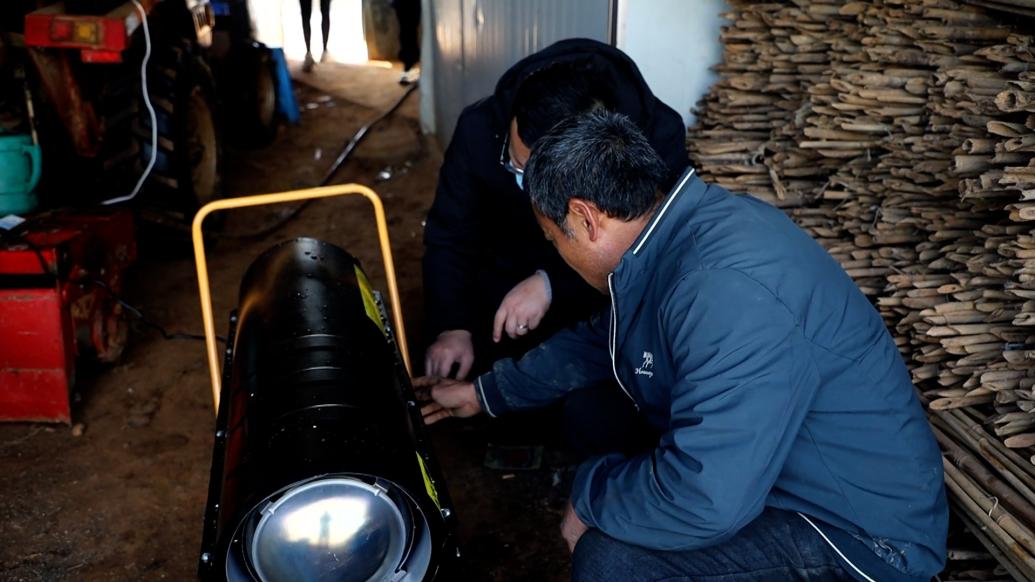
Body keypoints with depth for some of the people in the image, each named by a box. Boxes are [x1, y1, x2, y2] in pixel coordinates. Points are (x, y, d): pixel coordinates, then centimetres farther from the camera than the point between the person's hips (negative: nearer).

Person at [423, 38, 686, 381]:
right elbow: (449, 237, -10)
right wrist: (452, 325, -24)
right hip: (500, 298, 2)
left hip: (605, 302, -1)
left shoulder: (658, 137, -26)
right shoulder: (480, 129, -20)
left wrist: (552, 284, -36)